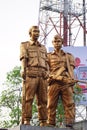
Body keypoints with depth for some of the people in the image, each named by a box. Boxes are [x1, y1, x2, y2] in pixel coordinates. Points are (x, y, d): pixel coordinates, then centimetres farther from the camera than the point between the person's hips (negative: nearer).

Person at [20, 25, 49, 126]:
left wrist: (47, 75, 3)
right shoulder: (24, 45, 13)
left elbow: (46, 63, 18)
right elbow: (23, 58, -5)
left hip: (42, 76, 4)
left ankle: (43, 122, -1)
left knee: (42, 99, -1)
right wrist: (23, 69, -22)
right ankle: (26, 121, -13)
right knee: (28, 98, -10)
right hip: (30, 74, -4)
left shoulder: (43, 48, 26)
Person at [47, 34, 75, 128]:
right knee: (51, 105, -4)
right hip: (54, 83, -1)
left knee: (69, 104, -10)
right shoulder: (48, 56, 18)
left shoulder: (69, 56, 22)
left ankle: (69, 124, -14)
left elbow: (71, 69, 10)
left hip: (67, 83, 1)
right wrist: (59, 77, -10)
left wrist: (71, 80, -11)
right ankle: (51, 124, -1)